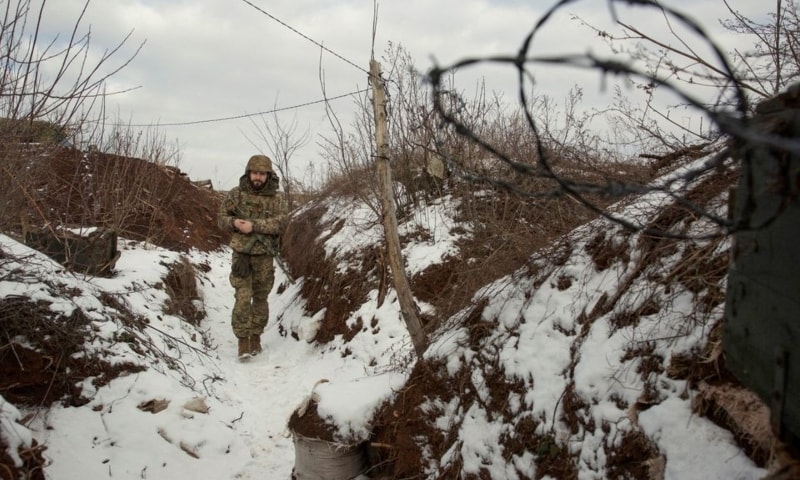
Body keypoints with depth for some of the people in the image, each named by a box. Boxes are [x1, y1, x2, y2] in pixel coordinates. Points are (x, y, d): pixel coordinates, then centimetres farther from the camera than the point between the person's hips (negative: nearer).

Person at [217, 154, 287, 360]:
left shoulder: (275, 199, -1)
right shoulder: (236, 194, 0)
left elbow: (280, 222, -15)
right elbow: (222, 217, 6)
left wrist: (254, 225, -25)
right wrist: (234, 222, -17)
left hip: (264, 255, 1)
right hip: (241, 253, -1)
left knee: (261, 298, 10)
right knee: (243, 298, -7)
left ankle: (256, 337, 24)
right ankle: (243, 341, 0)